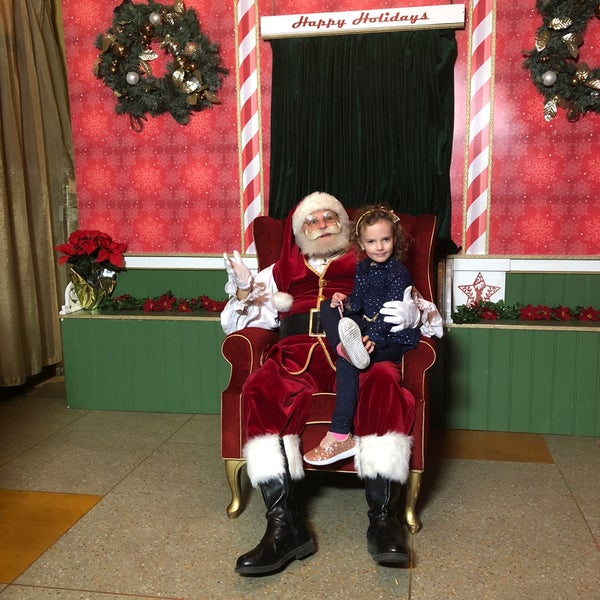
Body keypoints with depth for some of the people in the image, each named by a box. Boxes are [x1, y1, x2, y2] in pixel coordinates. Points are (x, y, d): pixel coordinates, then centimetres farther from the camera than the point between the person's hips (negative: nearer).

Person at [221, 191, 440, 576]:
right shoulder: (281, 273, 29)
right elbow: (235, 324, 25)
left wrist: (411, 313, -8)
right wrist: (243, 290, 3)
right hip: (299, 353, 1)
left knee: (384, 381, -36)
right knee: (259, 388, -33)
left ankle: (383, 519, -30)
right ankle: (285, 525, -32)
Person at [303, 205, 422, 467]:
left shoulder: (399, 274, -14)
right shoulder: (363, 268, 8)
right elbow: (358, 304, 9)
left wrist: (372, 338, -37)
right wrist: (344, 302, -14)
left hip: (396, 338, -8)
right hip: (368, 327, 8)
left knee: (346, 364, -30)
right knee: (328, 307, 0)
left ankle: (340, 438, -30)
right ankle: (345, 347, -33)